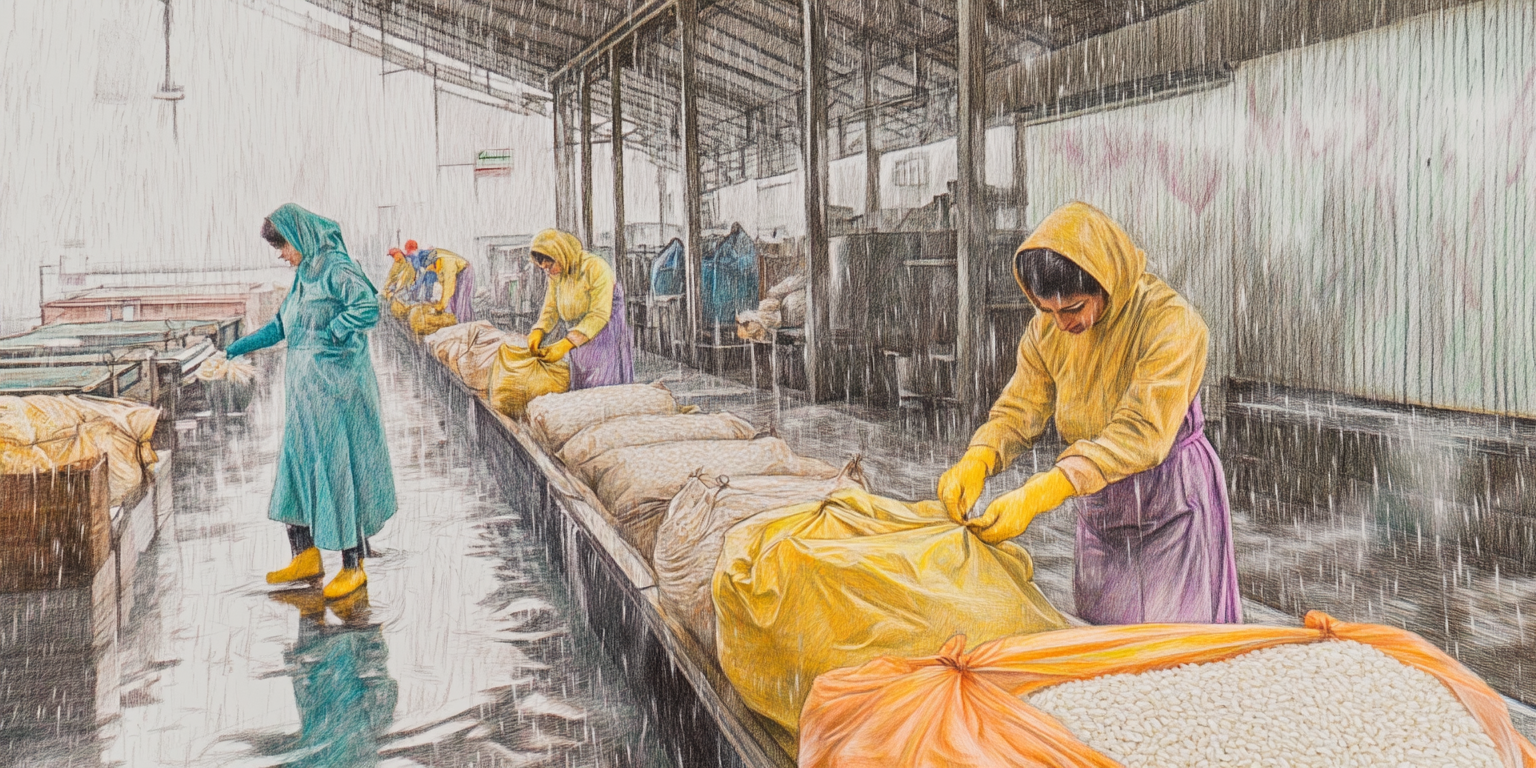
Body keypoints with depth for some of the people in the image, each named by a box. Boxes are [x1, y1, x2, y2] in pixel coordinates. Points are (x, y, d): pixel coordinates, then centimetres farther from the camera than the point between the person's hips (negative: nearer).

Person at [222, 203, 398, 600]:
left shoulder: (336, 267, -13)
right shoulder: (304, 274, 15)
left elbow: (369, 306, -28)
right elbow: (281, 326, 25)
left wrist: (328, 335, -20)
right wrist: (241, 346, 21)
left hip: (337, 388, -9)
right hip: (305, 389, 9)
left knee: (338, 468, -3)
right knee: (297, 463, 12)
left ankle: (353, 567, 8)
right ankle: (306, 557, 24)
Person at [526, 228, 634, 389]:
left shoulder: (596, 268, -18)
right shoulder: (555, 274, 5)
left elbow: (599, 315, -24)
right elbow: (551, 309, 7)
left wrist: (565, 344, -30)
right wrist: (538, 331, -16)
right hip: (579, 343, 7)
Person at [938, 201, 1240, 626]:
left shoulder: (1169, 321, -22)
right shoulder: (1047, 329, -3)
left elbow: (1143, 433, -30)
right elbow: (1020, 408, 0)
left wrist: (1037, 495, -38)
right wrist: (976, 461, -24)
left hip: (1172, 505, -5)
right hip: (1097, 508, 5)